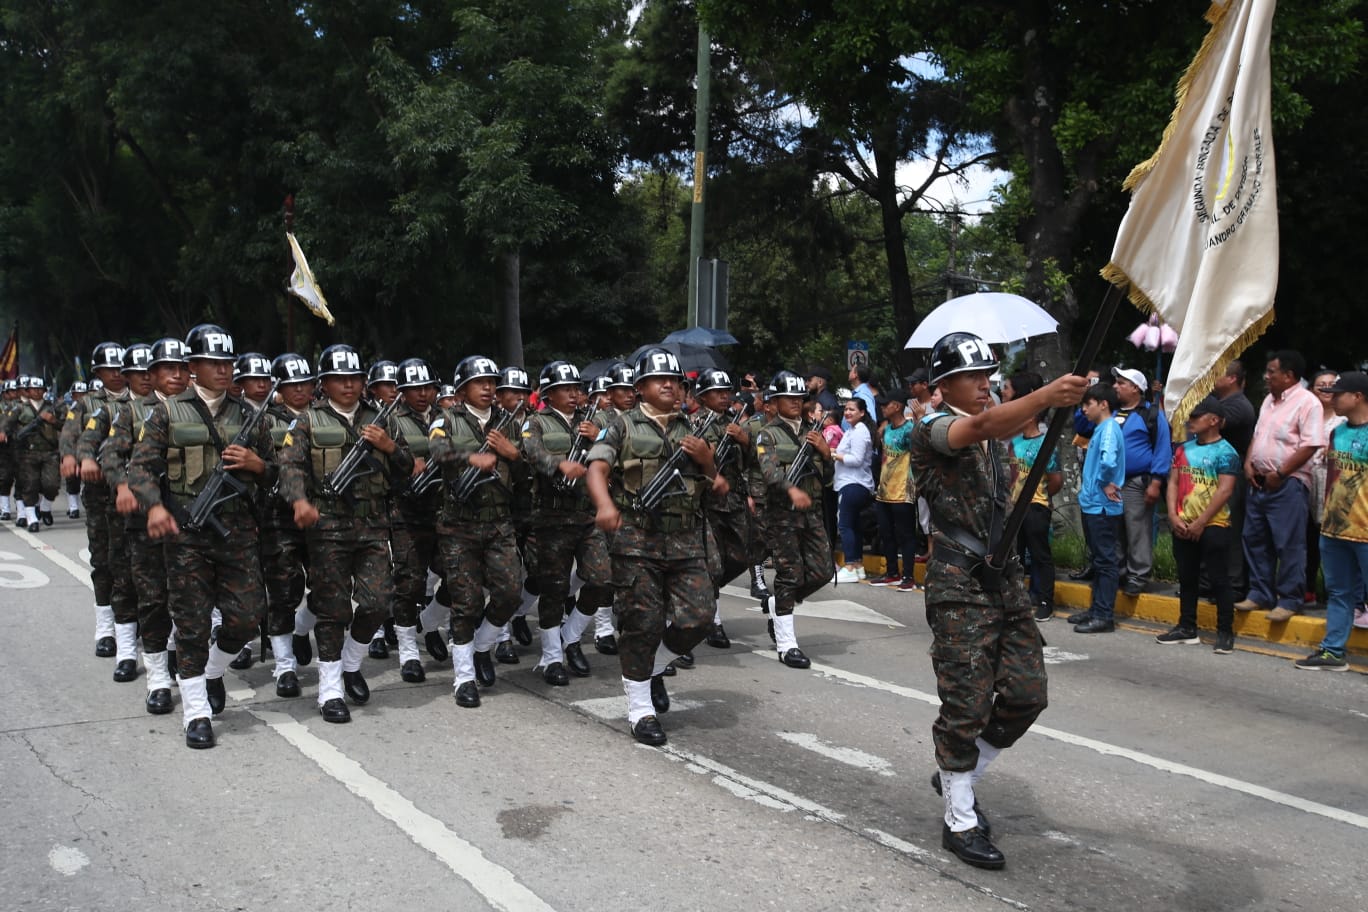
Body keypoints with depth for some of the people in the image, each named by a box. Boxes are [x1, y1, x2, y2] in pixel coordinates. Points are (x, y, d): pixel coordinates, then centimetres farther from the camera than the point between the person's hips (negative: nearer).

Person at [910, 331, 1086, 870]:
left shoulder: (991, 437, 17)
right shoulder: (932, 431, -9)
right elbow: (983, 426, -31)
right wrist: (1046, 396, -44)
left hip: (1005, 579, 8)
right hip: (959, 587, -8)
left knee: (1026, 695, 5)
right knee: (967, 705, -5)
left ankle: (957, 778, 27)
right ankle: (960, 824, 10)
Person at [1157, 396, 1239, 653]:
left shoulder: (1225, 452, -8)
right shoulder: (1184, 449, 12)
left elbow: (1224, 491, -15)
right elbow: (1173, 482, 10)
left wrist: (1200, 522, -16)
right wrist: (1173, 516, -3)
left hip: (1212, 526, -7)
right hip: (1182, 526, 7)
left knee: (1218, 578, -2)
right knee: (1186, 577, 13)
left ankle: (1225, 632, 4)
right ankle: (1187, 627, 23)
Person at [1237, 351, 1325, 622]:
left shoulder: (1307, 402, -11)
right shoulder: (1269, 400, 16)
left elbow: (1310, 445, -18)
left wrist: (1280, 473, -17)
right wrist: (1248, 463, 6)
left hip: (1288, 484, -9)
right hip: (1260, 482, 9)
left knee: (1289, 545, -4)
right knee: (1255, 540, 12)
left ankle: (1289, 600, 4)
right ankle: (1260, 594, 22)